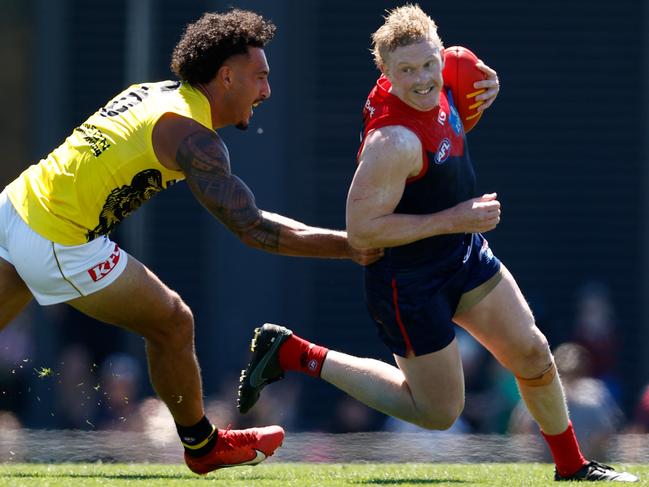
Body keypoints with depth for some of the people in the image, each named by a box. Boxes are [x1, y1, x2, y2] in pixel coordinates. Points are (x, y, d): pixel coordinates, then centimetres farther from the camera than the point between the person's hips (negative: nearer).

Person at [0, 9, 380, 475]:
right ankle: (202, 445, 27)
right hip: (58, 246, -8)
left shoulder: (156, 93, 11)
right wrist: (349, 246, -10)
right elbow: (253, 229, -16)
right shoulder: (192, 136, -14)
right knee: (173, 324, 9)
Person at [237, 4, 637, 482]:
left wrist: (483, 85, -1)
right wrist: (453, 219, -26)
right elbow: (361, 229, -29)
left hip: (466, 254, 8)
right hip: (408, 278, -8)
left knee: (532, 354, 12)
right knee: (438, 412, 5)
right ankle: (293, 354, 11)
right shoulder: (395, 140, -33)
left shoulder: (437, 86, -8)